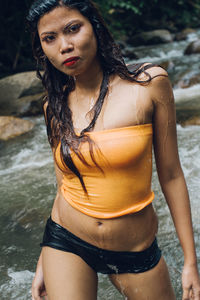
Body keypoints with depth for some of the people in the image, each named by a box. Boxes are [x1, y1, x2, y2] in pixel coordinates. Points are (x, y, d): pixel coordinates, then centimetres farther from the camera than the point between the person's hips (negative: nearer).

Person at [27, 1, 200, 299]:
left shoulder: (148, 83, -10)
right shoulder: (55, 105, 0)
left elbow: (171, 175, -7)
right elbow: (65, 188, 7)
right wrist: (44, 262, 11)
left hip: (135, 251, -1)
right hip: (66, 243, 2)